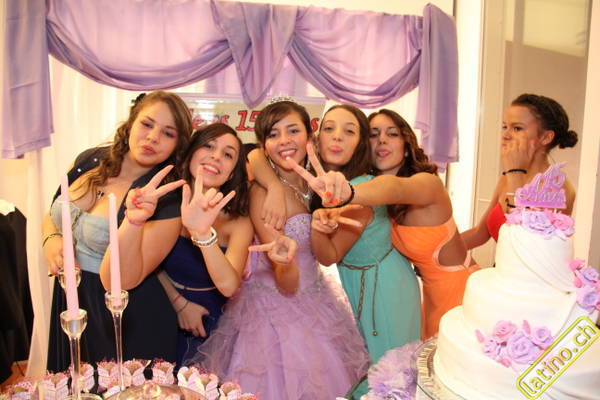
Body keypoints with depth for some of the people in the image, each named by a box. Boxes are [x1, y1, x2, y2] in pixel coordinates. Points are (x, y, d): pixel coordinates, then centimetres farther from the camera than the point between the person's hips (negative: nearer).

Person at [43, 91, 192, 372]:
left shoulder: (167, 200, -22)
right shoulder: (89, 161, -5)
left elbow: (122, 280, -26)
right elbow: (51, 216, 10)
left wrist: (134, 222, -41)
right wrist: (51, 239, -11)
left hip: (129, 324, -5)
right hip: (68, 302, 6)